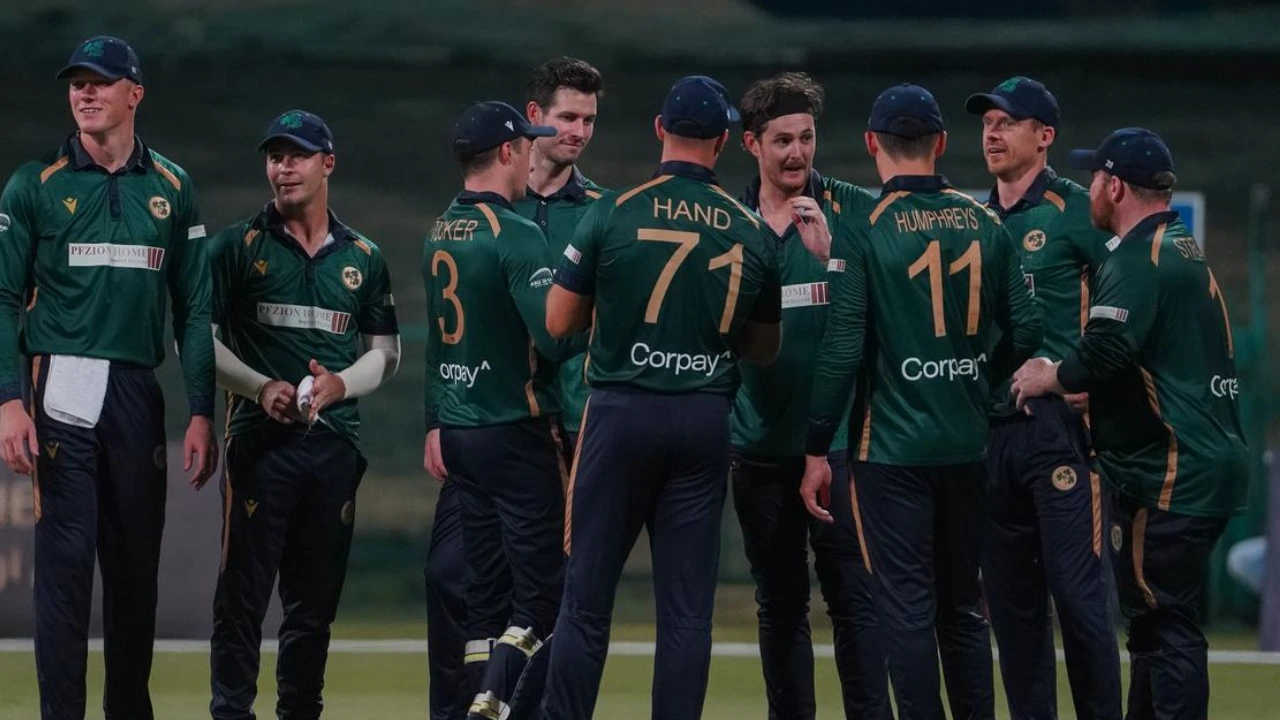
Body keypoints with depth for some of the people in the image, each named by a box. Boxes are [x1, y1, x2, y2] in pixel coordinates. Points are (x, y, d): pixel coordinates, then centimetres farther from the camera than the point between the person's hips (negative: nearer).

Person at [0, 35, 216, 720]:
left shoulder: (171, 188, 10)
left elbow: (194, 309, 11)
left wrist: (201, 414, 5)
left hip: (138, 393, 3)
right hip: (61, 388, -3)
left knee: (137, 563, 5)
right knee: (65, 560, -6)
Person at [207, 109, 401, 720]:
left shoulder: (363, 257, 13)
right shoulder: (239, 246, 3)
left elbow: (386, 351, 16)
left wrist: (339, 384, -4)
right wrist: (260, 387, -13)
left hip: (335, 439, 3)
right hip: (260, 439, -3)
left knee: (316, 598, 7)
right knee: (243, 591, -8)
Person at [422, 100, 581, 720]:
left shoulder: (439, 234, 11)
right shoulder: (516, 235, -14)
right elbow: (554, 338, -22)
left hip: (456, 433, 8)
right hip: (515, 433, -8)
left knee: (486, 593, 10)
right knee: (540, 591, -4)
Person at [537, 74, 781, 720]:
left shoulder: (614, 213, -5)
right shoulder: (751, 231, 4)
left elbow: (558, 322, 0)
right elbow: (764, 347, 13)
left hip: (620, 416, -2)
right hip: (705, 422, 2)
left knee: (587, 598, 2)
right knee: (687, 608, 4)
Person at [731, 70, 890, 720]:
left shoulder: (854, 211, -1)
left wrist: (829, 252, -22)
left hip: (839, 438, -3)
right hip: (759, 441, 3)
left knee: (854, 596, -6)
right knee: (780, 604, 10)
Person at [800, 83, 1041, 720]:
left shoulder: (863, 235, -9)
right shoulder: (985, 225, 4)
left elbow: (841, 351, -12)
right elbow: (1024, 331, 5)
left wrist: (816, 451, -6)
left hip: (893, 448, -4)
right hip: (968, 447, 4)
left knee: (907, 608, -2)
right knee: (961, 607, 13)